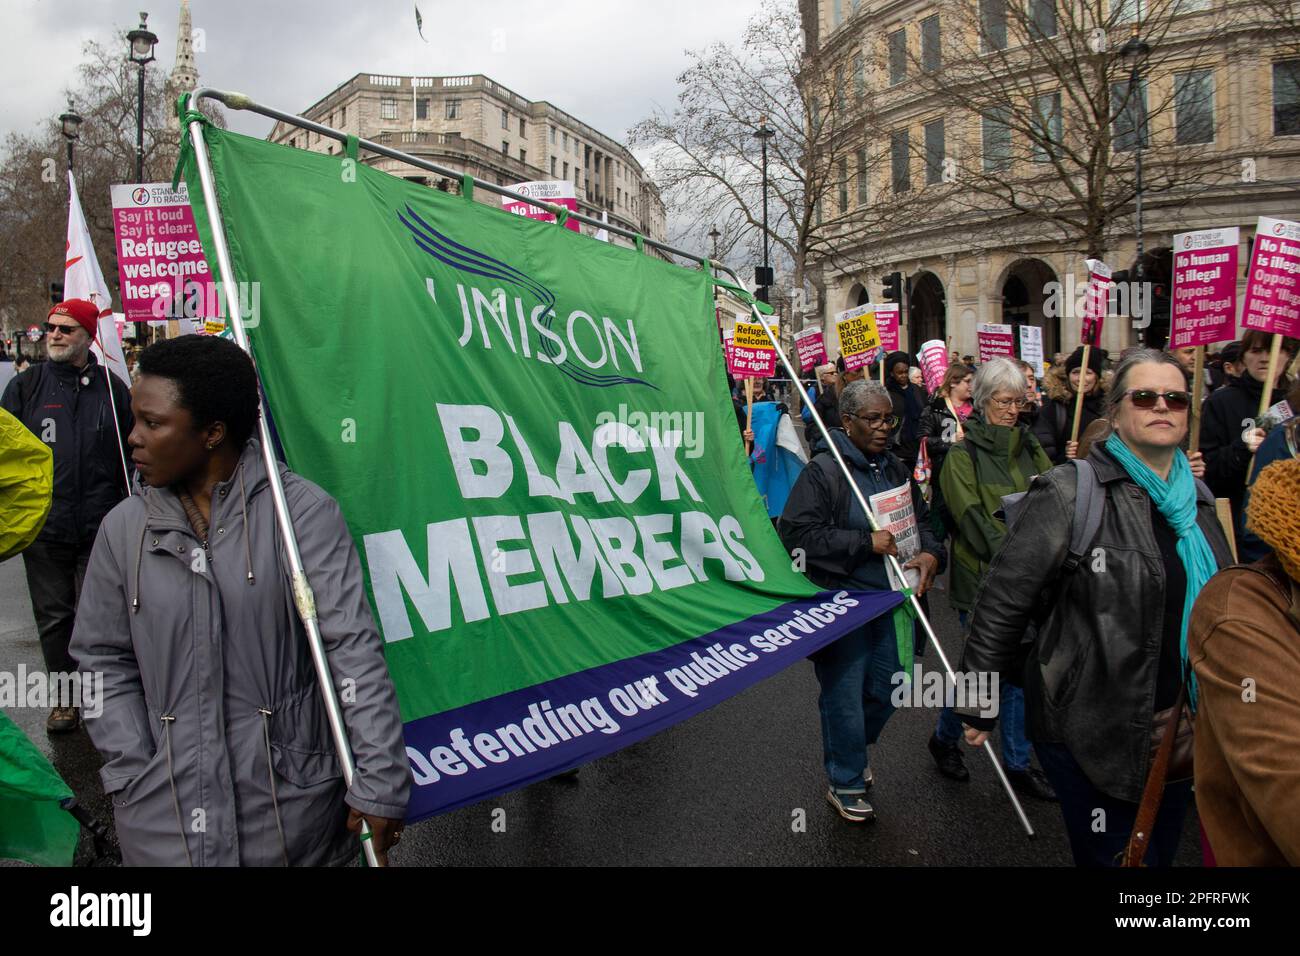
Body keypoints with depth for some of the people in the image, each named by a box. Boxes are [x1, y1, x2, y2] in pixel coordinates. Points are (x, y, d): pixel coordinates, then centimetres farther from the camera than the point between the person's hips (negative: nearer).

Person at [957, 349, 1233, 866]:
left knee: (1162, 852, 20)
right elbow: (1003, 601, -14)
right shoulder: (1070, 494, -14)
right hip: (1091, 730, -7)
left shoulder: (1196, 500, 7)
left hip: (1180, 726, 7)